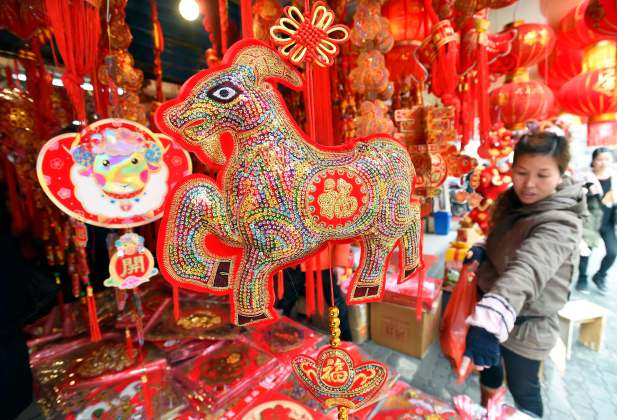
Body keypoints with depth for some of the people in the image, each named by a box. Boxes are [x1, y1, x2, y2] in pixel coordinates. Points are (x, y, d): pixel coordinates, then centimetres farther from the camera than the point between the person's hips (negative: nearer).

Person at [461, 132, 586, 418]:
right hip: (493, 308, 8)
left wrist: (489, 319, -62)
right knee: (487, 365, 28)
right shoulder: (512, 201, -3)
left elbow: (527, 269, -48)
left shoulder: (560, 224, -28)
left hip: (524, 326, -7)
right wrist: (482, 250, -9)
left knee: (522, 389, 17)